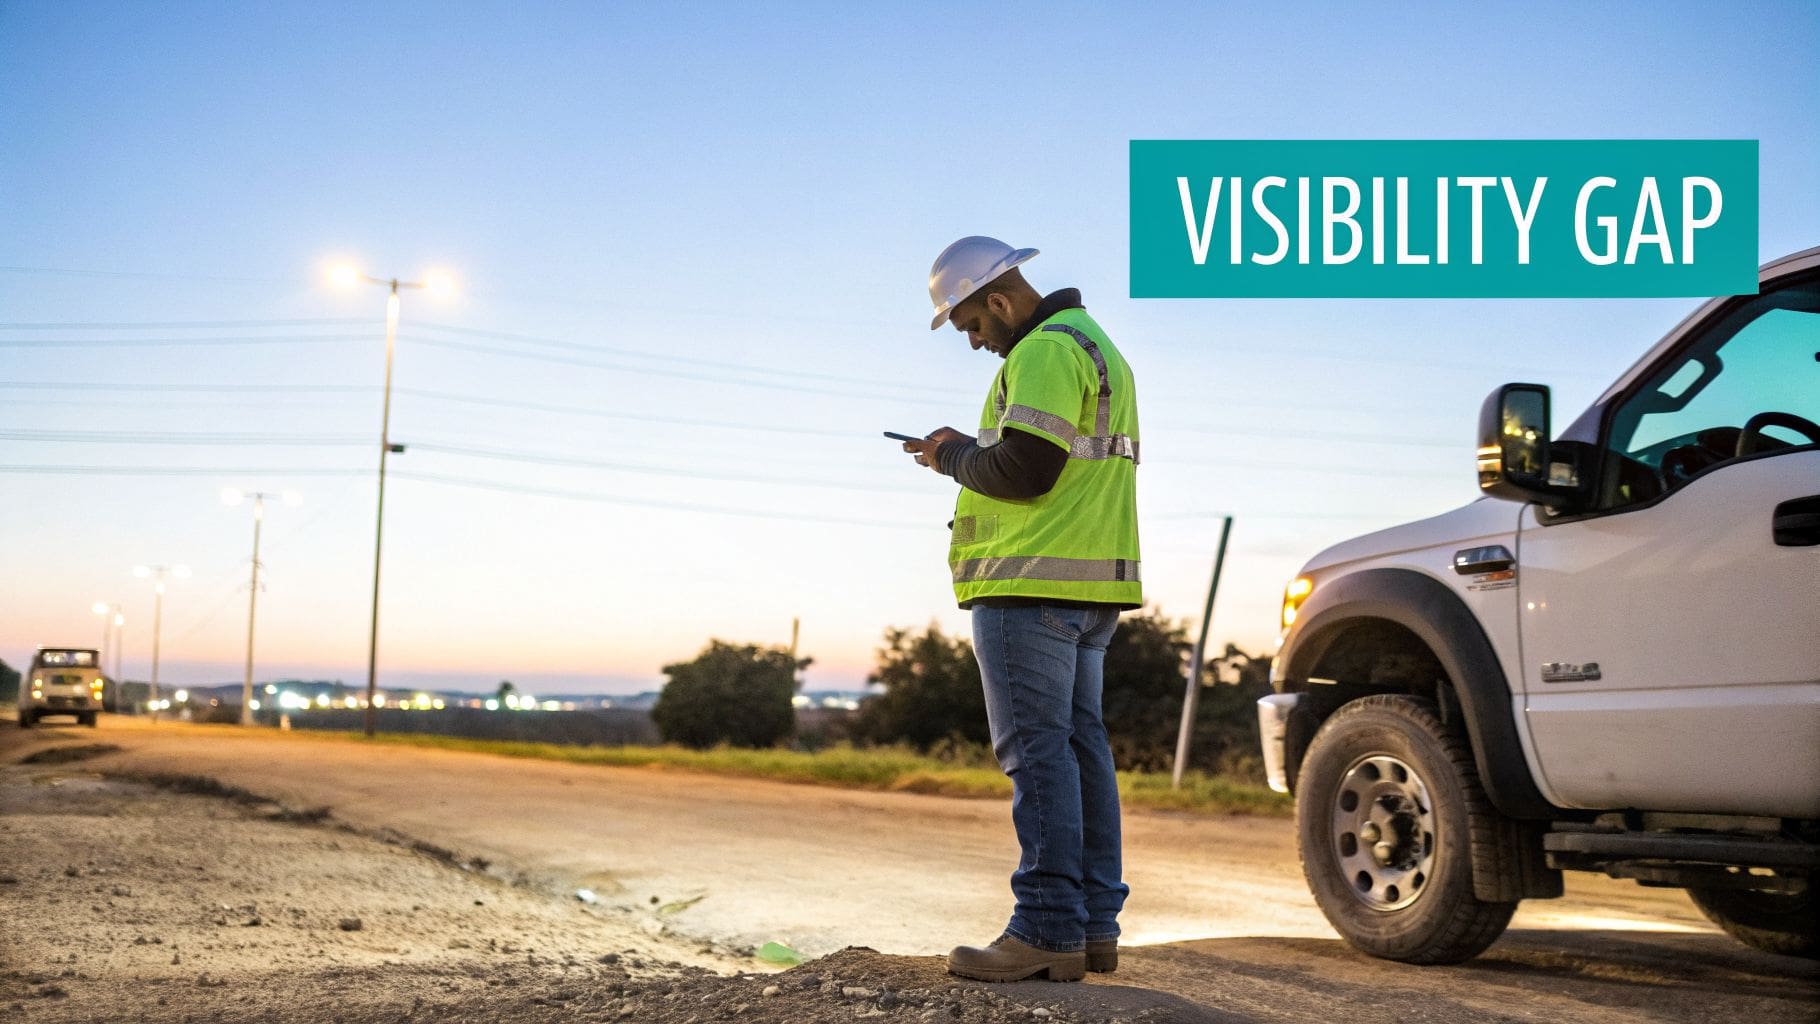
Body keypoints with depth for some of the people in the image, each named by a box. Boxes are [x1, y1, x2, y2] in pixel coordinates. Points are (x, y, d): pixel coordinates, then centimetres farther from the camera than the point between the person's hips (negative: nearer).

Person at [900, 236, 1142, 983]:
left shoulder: (1044, 351, -11)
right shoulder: (1093, 347, 23)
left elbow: (1023, 469, -19)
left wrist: (957, 456, -1)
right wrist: (968, 454, 15)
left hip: (1033, 583, -10)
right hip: (1091, 585, 11)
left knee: (1036, 750, -10)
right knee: (1079, 746, 9)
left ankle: (1048, 931, -10)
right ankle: (1094, 927, 11)